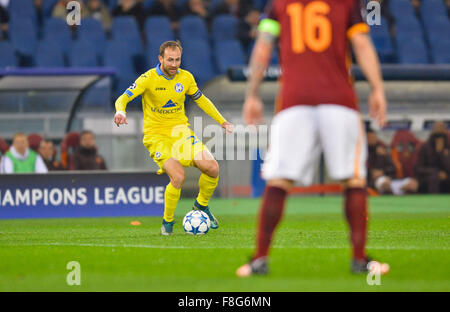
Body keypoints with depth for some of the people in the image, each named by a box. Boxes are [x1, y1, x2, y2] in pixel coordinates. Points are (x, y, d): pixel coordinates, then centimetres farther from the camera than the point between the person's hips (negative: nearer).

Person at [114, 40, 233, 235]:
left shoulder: (186, 77, 3)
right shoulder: (149, 79, -11)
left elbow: (201, 100, 19)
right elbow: (123, 98, -15)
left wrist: (222, 121, 17)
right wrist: (120, 111, -38)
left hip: (181, 131, 5)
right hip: (156, 136, -4)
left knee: (212, 167, -15)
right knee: (178, 177, -26)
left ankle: (201, 205, 14)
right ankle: (167, 222, -3)